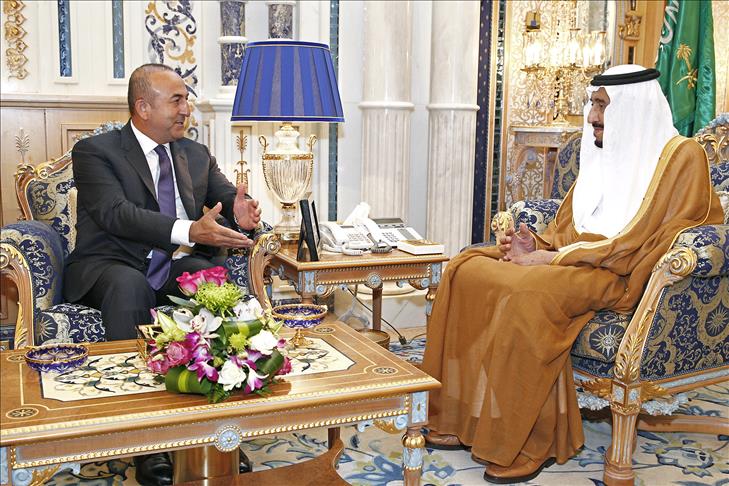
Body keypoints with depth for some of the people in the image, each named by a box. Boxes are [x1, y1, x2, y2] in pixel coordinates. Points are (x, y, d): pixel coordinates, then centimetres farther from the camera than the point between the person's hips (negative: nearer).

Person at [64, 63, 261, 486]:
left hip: (179, 265, 4)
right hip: (113, 266, -3)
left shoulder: (197, 155, 18)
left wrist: (243, 212, -18)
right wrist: (189, 231, -32)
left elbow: (229, 196, 10)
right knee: (130, 287, -38)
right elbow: (117, 214, -17)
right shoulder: (95, 151, -1)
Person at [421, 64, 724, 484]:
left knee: (526, 292, -35)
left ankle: (531, 444, -22)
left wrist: (551, 258, -17)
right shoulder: (603, 154, 19)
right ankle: (468, 419, -11)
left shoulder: (680, 156, -6)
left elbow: (632, 245, -15)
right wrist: (537, 244, -3)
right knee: (466, 267, -12)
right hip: (577, 260, 8)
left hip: (623, 277, -8)